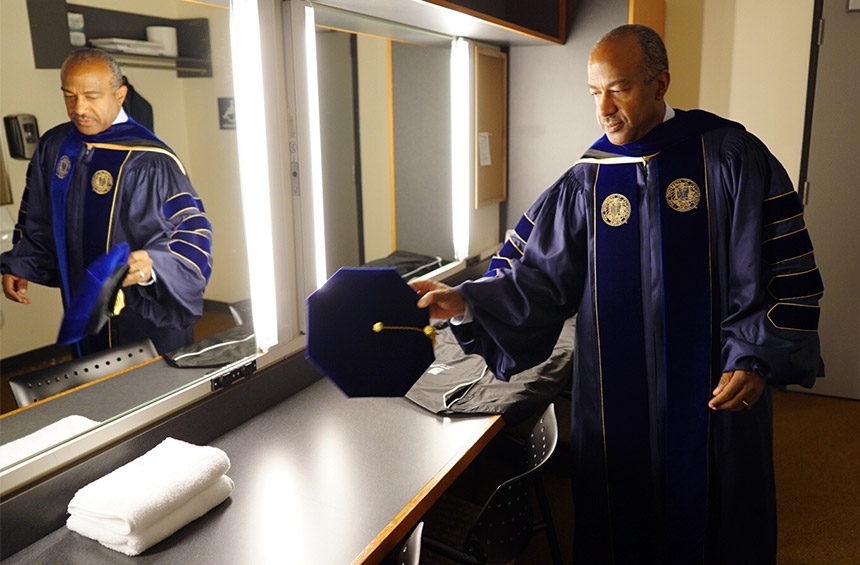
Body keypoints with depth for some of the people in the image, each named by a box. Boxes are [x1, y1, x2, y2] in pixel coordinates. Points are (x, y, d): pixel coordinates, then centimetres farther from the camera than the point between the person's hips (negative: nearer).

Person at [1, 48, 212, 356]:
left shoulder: (148, 160, -19)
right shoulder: (52, 147, 3)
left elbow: (192, 232, -21)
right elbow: (37, 222, 17)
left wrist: (154, 265, -38)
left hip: (144, 312, -6)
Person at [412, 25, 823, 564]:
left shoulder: (729, 156, -6)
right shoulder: (585, 182, 1)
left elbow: (786, 266, -5)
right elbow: (537, 275, -2)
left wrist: (757, 358, -13)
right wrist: (467, 302, -16)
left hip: (715, 394, -1)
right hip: (616, 397, 2)